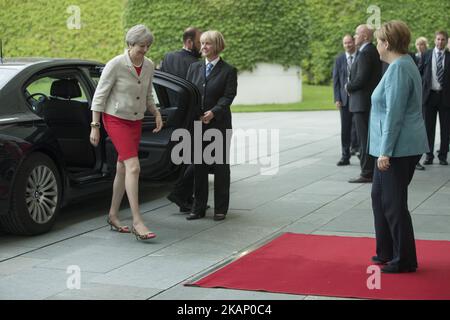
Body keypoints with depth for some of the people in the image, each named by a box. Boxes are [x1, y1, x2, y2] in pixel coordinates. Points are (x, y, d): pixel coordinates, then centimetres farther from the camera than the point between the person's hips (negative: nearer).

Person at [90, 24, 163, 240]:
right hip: (115, 119, -7)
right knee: (133, 167, -18)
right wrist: (95, 126, -14)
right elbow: (99, 95, -12)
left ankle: (113, 216, 25)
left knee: (123, 169, 12)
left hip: (136, 121, 7)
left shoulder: (149, 66, 3)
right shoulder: (115, 65, -16)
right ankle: (137, 222, -19)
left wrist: (156, 113, 1)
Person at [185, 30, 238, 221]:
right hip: (196, 125, 3)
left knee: (221, 167, 4)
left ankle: (220, 209, 13)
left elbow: (228, 96, -8)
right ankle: (198, 208, 13)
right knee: (199, 167, 6)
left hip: (219, 125, -3)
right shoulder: (194, 68, 12)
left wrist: (213, 112, -22)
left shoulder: (228, 71, 0)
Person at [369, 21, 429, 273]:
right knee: (380, 197, 18)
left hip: (398, 149, -10)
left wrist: (385, 152, -21)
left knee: (393, 204, -1)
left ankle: (404, 261, 9)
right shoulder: (404, 64, 14)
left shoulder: (398, 68, -18)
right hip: (398, 147, 10)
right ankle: (387, 252, 27)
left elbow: (394, 114, -22)